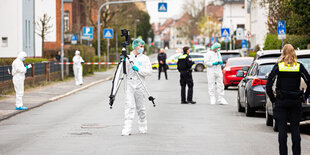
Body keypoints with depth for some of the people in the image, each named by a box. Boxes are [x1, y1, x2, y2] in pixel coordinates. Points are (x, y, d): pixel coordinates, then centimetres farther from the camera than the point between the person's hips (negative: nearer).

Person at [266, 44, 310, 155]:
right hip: (296, 102, 1)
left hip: (281, 102, -1)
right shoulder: (299, 67, -1)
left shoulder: (278, 66, -3)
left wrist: (273, 100, 3)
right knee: (295, 129, 7)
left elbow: (268, 85, -5)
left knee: (282, 130, 2)